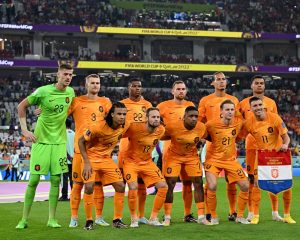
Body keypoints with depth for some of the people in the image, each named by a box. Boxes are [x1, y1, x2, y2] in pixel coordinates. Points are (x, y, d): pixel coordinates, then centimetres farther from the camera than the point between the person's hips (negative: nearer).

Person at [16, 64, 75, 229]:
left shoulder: (71, 92, 2)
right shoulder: (43, 91, -12)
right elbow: (22, 106, -3)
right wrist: (24, 130, -7)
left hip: (59, 141, 4)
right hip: (41, 140, -4)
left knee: (56, 180, 3)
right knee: (34, 180, -3)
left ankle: (52, 219, 11)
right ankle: (24, 219, 7)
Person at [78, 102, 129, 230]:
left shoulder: (124, 127, -10)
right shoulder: (99, 127, -26)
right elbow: (81, 141, -17)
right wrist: (86, 162, -19)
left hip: (107, 159, 5)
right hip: (91, 158, -5)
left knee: (120, 186, -5)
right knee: (89, 187, -19)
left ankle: (117, 220, 7)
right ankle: (89, 221, -3)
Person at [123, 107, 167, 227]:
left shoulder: (161, 130, -8)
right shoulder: (134, 128, -24)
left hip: (147, 162, 5)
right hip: (131, 161, -5)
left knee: (163, 187, -6)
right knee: (133, 188, -25)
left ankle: (153, 218, 10)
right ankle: (134, 219, -2)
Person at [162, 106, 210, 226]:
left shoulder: (201, 127, -19)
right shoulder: (173, 126, -28)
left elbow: (205, 137, 4)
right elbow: (162, 137, -9)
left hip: (192, 156, 3)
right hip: (174, 155, -3)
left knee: (198, 183, -2)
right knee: (169, 185, -6)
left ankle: (201, 217, 7)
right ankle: (167, 217, 5)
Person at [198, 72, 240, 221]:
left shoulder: (234, 100, 11)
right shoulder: (205, 101, 6)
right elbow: (199, 122, 8)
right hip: (212, 143, -1)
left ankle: (232, 211, 8)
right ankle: (208, 212, 3)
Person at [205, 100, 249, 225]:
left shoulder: (238, 123, -8)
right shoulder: (211, 124, -18)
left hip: (231, 159, 4)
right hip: (213, 159, -4)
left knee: (245, 186, -4)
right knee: (212, 186, -22)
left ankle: (240, 216, 14)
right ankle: (213, 217, -1)